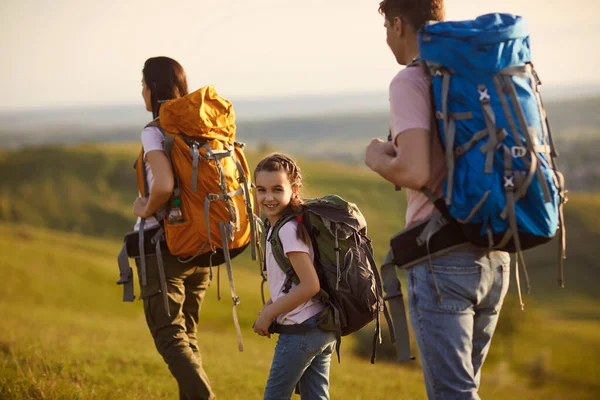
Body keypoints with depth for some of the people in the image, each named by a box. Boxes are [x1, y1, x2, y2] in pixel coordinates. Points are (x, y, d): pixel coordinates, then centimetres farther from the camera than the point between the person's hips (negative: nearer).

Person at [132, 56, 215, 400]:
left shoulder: (155, 133, -13)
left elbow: (164, 185, -30)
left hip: (163, 246, -7)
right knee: (188, 335, 17)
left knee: (169, 337, -5)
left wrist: (146, 209, -11)